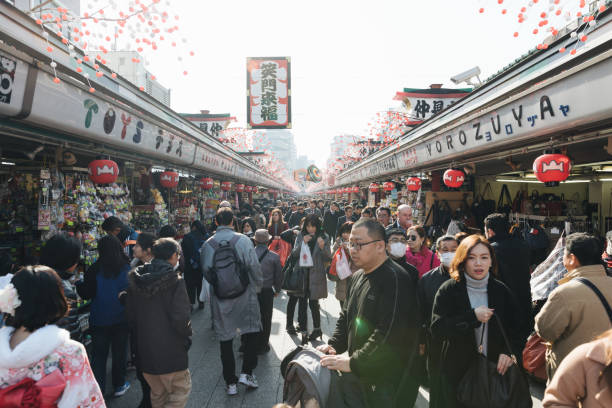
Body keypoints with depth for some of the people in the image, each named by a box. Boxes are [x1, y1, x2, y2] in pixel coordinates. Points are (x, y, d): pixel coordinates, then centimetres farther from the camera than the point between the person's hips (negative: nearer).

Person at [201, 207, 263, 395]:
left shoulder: (208, 244, -4)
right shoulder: (242, 240, -10)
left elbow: (205, 271, 0)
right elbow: (254, 266, -9)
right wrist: (258, 286, 7)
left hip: (220, 297, 2)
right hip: (244, 294, -2)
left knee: (225, 338, 11)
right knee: (252, 330, 16)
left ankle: (230, 382, 18)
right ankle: (246, 372, 8)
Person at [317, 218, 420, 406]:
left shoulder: (396, 279, -21)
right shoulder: (357, 277, 9)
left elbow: (389, 334, -28)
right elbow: (346, 317, 17)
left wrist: (353, 362, -26)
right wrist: (334, 345, 1)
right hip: (358, 373, 8)